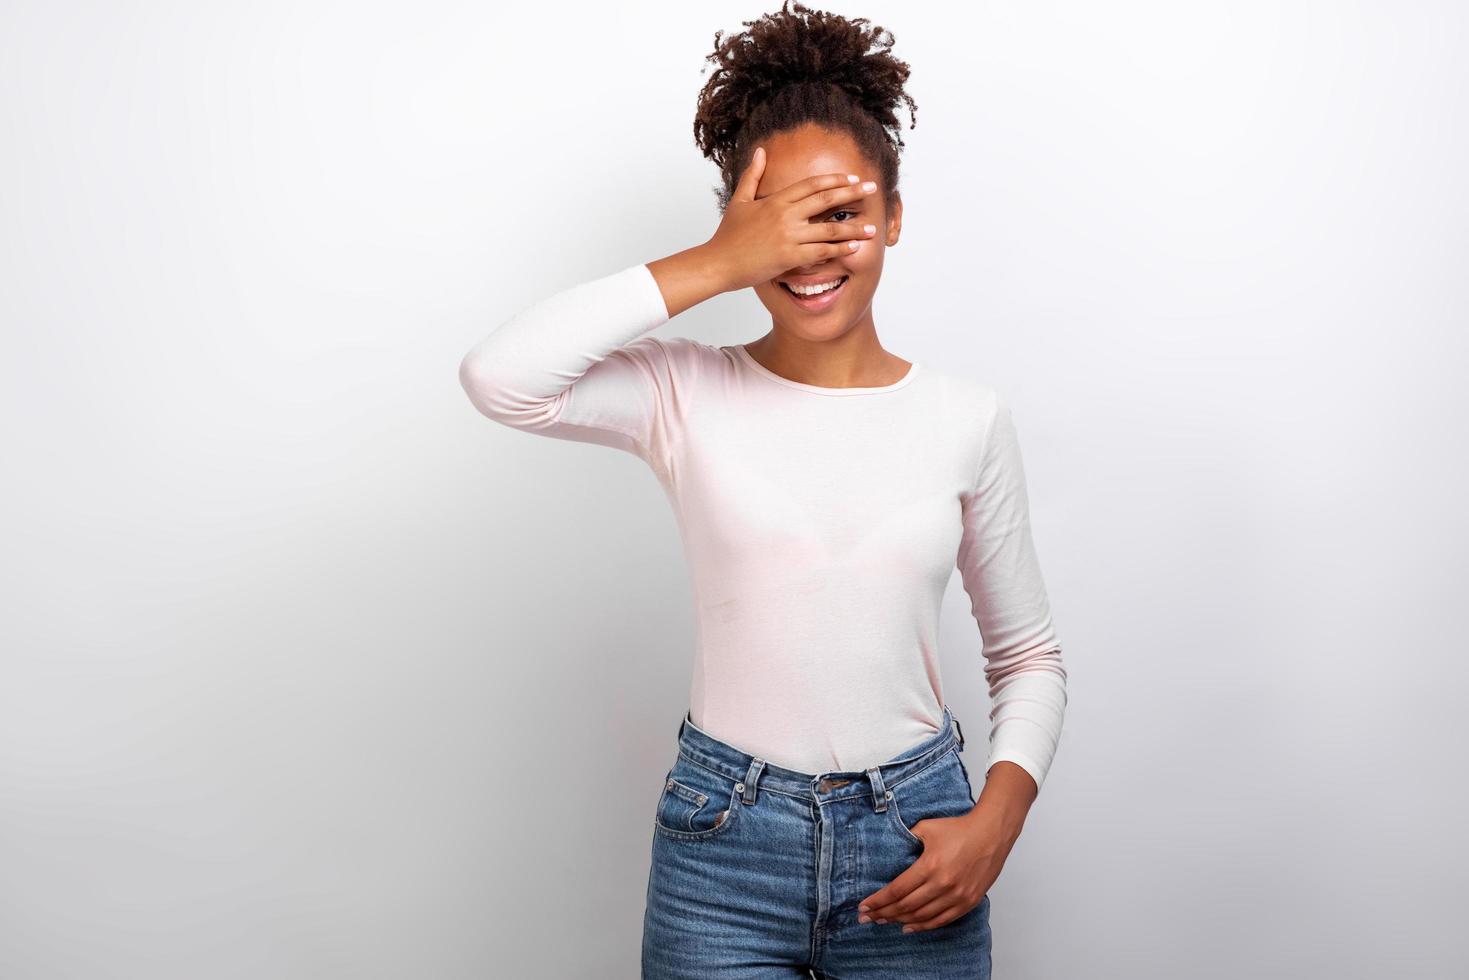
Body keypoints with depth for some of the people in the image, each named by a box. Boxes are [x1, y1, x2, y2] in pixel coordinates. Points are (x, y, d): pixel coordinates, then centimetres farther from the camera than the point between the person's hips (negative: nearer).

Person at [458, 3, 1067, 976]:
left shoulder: (968, 418, 0)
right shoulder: (687, 396, -5)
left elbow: (1030, 655, 8)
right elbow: (498, 376, -24)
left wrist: (998, 816, -8)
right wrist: (715, 265, -21)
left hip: (914, 843, 2)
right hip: (722, 849, -1)